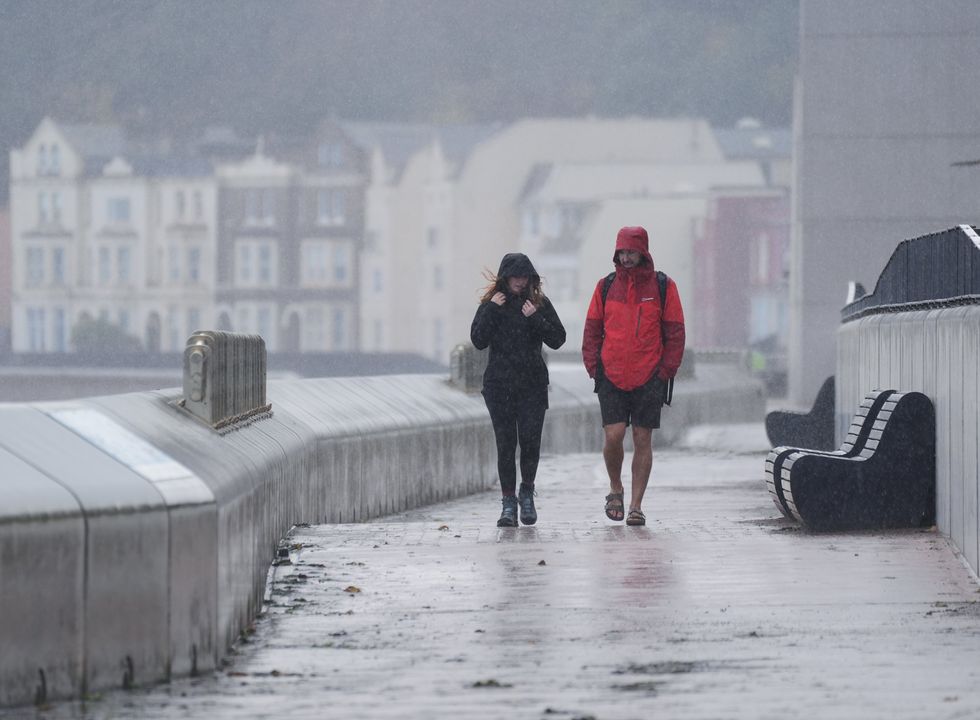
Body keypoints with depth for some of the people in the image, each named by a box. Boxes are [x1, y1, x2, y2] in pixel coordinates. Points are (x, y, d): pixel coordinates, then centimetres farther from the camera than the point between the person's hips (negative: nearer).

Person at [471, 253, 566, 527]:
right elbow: (478, 340, -6)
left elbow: (557, 339, -1)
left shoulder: (539, 303, 4)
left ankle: (527, 492, 17)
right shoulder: (491, 304, 4)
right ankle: (509, 502, 3)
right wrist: (491, 310, -13)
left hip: (533, 384, 0)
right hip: (499, 384, 0)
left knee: (530, 441, -6)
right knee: (505, 444, -3)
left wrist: (535, 318, -13)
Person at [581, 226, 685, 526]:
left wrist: (665, 370, -5)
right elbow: (592, 330, 12)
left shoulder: (663, 287, 2)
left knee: (643, 441, 1)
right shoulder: (606, 287, 7)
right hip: (611, 377, 1)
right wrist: (593, 365, 0)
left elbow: (675, 332, 4)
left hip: (649, 378, -1)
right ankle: (615, 489, 15)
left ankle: (636, 505, 7)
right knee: (613, 435, -10)